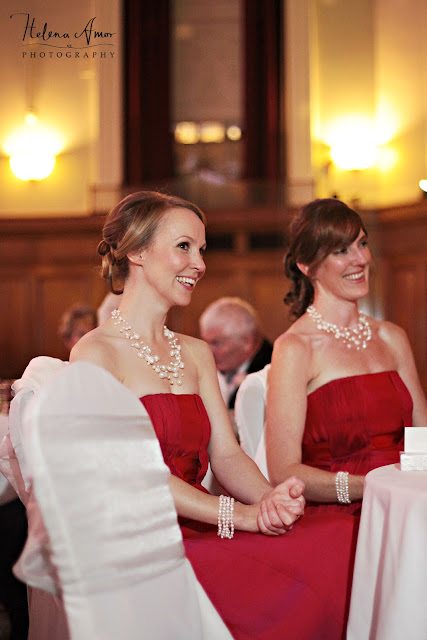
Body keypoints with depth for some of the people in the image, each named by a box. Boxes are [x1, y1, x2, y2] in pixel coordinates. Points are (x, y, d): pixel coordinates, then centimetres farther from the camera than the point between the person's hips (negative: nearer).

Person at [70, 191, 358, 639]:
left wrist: (269, 498, -14)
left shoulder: (196, 355, 19)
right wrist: (244, 515, -19)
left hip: (198, 534, 7)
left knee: (344, 546, -21)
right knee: (292, 591, -31)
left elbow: (226, 455, 9)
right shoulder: (95, 353, -3)